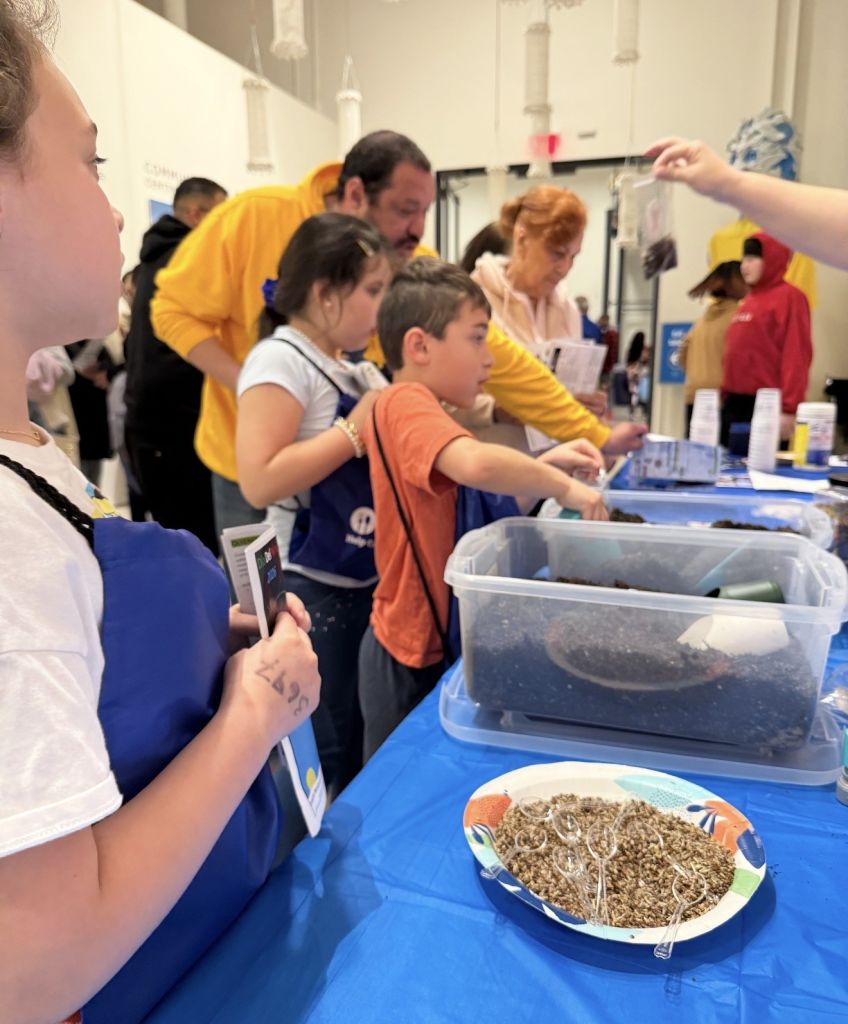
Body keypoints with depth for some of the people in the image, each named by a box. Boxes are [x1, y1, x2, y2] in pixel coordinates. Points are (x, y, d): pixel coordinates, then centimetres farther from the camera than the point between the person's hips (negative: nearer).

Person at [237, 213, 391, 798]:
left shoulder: (353, 368, 11)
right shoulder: (282, 359, -16)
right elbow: (260, 481, -26)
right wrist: (356, 431, -22)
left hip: (363, 580, 9)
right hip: (311, 587, -9)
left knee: (354, 748, 21)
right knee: (321, 756, 4)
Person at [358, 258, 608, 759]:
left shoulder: (418, 410, 11)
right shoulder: (406, 403, -20)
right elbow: (477, 464, -41)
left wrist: (544, 466, 2)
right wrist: (564, 487, -24)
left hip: (439, 643, 9)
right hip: (414, 659, -9)